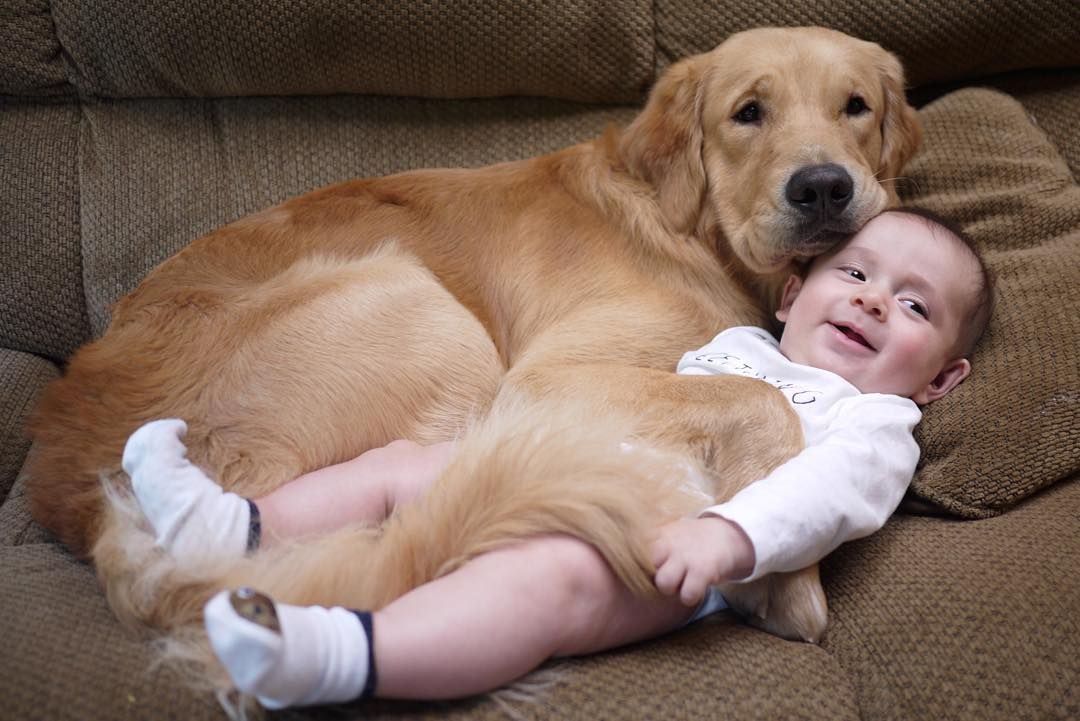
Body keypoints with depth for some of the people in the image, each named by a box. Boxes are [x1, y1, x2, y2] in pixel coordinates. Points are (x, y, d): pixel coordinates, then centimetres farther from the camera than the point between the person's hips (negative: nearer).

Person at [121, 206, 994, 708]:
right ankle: (237, 532, -2)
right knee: (403, 463, 0)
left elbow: (830, 485, -12)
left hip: (662, 552, -8)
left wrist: (728, 533, -31)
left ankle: (339, 656, -54)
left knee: (554, 574, -38)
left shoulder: (876, 423, 10)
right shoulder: (735, 344, 30)